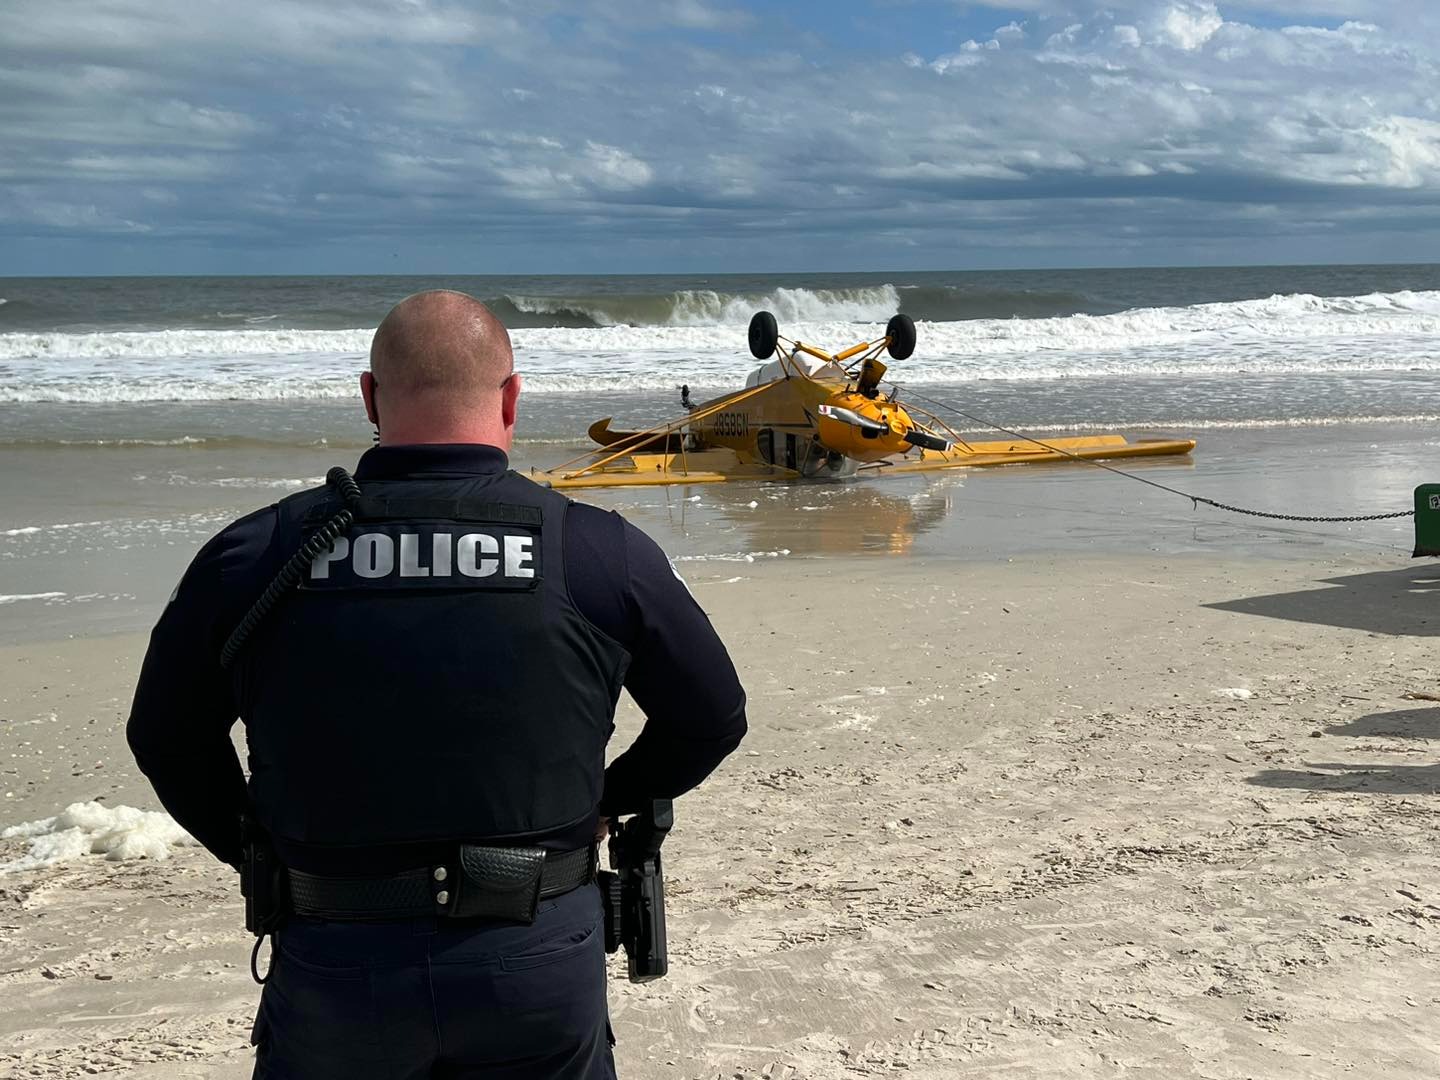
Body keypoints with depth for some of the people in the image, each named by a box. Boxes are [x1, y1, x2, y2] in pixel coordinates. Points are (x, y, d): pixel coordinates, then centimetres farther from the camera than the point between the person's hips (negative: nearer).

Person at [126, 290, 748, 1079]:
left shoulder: (252, 558, -5)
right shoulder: (603, 554, -7)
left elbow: (168, 740, 8)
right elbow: (712, 719, 6)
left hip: (335, 963, 0)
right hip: (543, 963, 0)